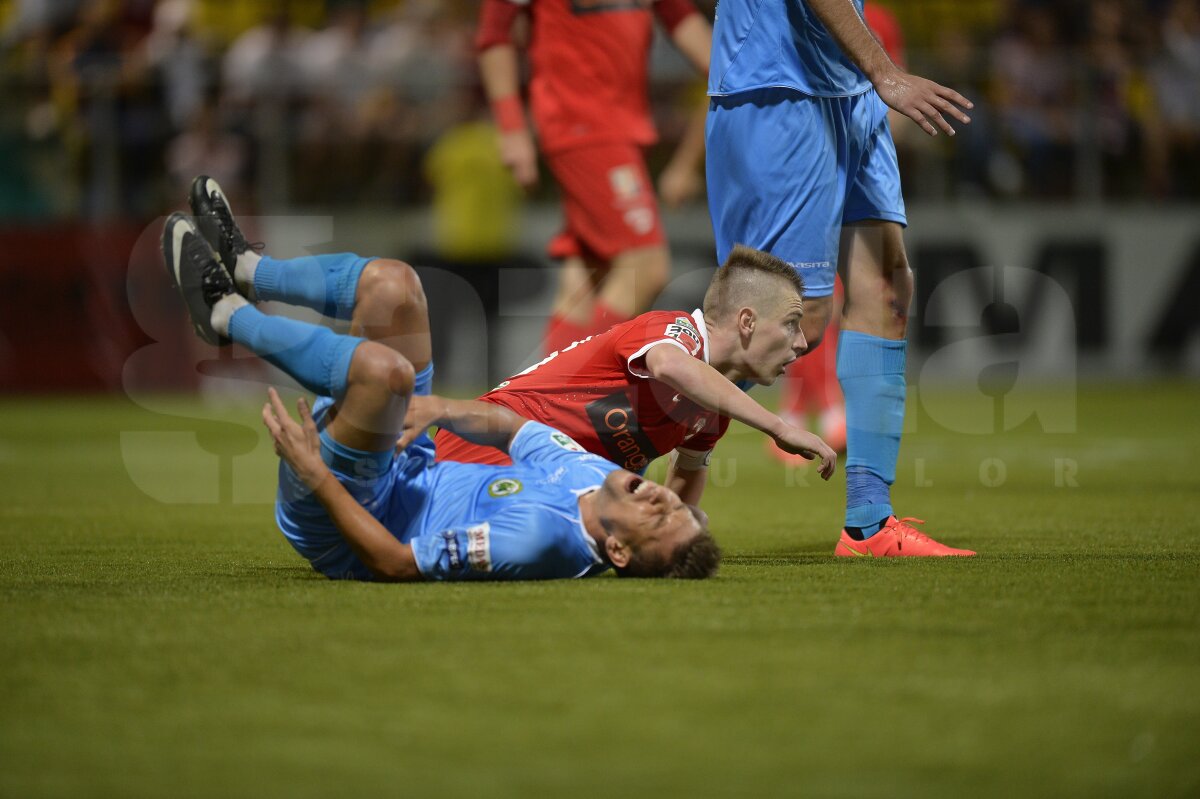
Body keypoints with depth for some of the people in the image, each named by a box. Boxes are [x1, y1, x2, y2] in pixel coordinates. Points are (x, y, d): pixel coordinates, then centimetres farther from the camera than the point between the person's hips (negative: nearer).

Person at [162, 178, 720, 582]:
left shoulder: (542, 536, -37)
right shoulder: (599, 475, -12)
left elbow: (395, 564, -33)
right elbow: (513, 427, 8)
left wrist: (314, 472, -31)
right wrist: (441, 409, -9)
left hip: (332, 516, -8)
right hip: (410, 470, 8)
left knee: (386, 367, -34)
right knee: (389, 283, 2)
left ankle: (226, 316, -6)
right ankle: (240, 269, 25)